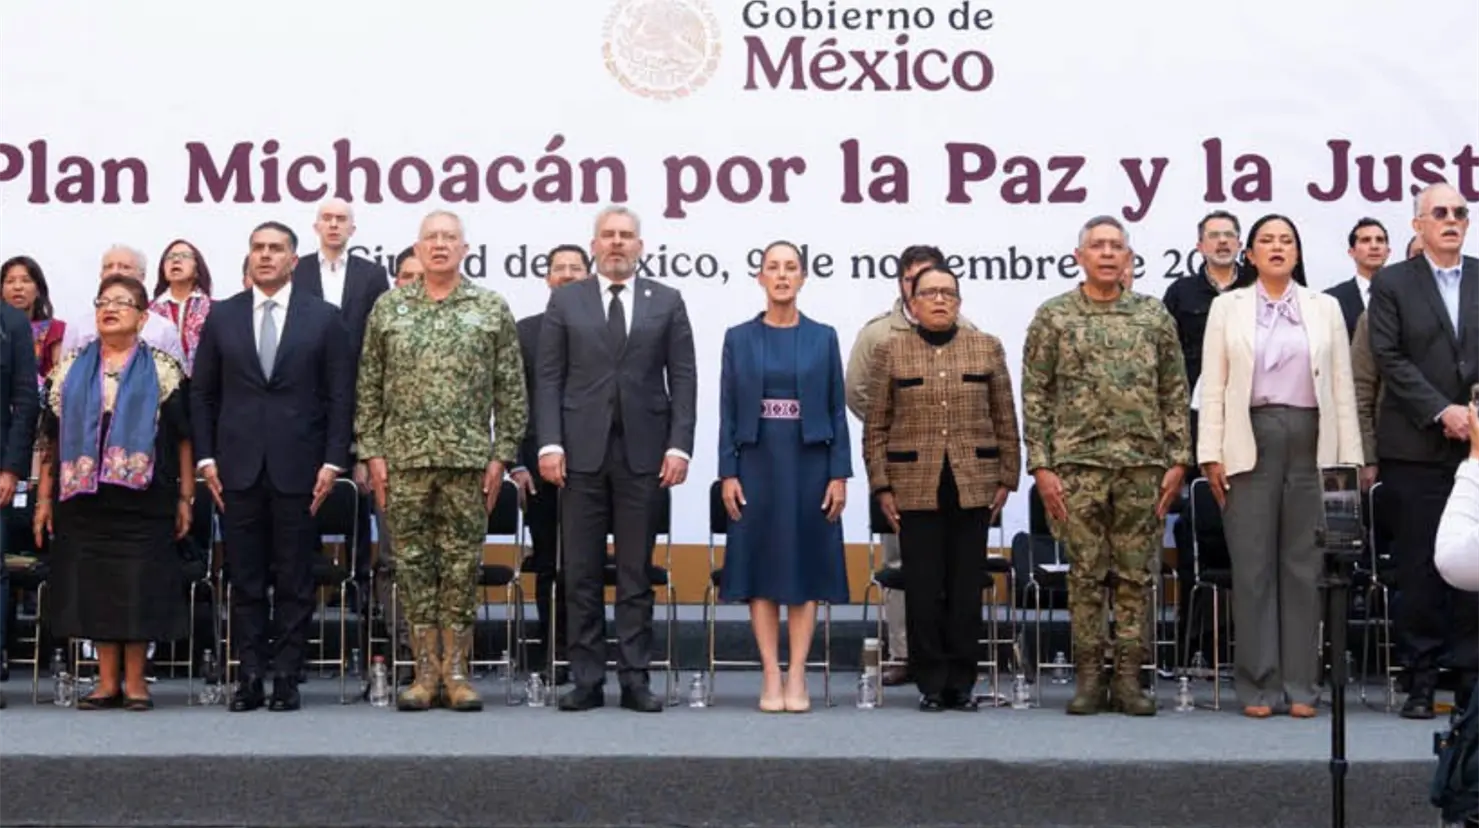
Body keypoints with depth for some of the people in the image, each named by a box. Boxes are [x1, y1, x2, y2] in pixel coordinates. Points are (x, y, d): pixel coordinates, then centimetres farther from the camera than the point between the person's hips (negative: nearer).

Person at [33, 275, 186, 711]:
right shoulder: (70, 370, 11)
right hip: (83, 497, 3)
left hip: (143, 497, -3)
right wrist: (44, 498, 7)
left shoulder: (163, 371, 4)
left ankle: (135, 680, 9)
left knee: (139, 587, -1)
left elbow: (184, 438, 2)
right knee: (92, 587, 4)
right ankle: (107, 680, 13)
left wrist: (186, 498, -3)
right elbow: (52, 439, 11)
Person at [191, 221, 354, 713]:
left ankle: (286, 678, 7)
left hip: (297, 468, -1)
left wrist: (332, 461, -4)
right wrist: (206, 458, 2)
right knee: (244, 580, 4)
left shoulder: (323, 318, 5)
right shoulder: (222, 317, 10)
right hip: (238, 468, 2)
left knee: (294, 581, 1)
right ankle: (250, 677, 9)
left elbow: (339, 397, 3)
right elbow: (202, 393, 11)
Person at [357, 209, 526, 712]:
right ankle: (426, 672, 10)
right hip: (403, 459, 1)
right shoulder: (388, 308, 8)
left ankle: (456, 672, 9)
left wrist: (501, 455, -2)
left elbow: (510, 391, 4)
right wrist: (372, 451, 1)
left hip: (468, 459, -1)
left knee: (462, 563, 2)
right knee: (412, 561, 3)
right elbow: (369, 388, 8)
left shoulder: (492, 309, 5)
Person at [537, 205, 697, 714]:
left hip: (642, 452, 0)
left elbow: (682, 379, 4)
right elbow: (549, 379, 4)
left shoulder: (666, 302, 8)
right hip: (582, 451, 0)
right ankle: (587, 680, 8)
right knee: (582, 573, 3)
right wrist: (549, 443, -6)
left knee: (636, 574, 3)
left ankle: (635, 679, 8)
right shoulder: (566, 302, 9)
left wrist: (679, 445, -6)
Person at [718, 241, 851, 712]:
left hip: (809, 465, 0)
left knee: (806, 567, 1)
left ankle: (797, 677, 6)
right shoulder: (739, 339, 5)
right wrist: (727, 474, -5)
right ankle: (771, 678, 6)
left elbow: (837, 411, 3)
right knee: (760, 568, 1)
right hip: (757, 465, 0)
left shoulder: (823, 338, 5)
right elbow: (728, 412, 3)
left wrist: (839, 475, -4)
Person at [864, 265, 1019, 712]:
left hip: (973, 486, 1)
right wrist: (881, 486, -2)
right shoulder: (890, 352, 5)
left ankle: (962, 683, 12)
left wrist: (1006, 478, 5)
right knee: (923, 588, 0)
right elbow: (875, 427, 4)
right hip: (915, 487, -1)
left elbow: (1005, 421, 9)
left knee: (967, 587, 3)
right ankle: (931, 684, 9)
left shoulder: (988, 348, 8)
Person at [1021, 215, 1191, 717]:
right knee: (1086, 573, 2)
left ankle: (1129, 679, 10)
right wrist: (1041, 466, -5)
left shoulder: (1155, 317, 9)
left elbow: (1175, 395, 9)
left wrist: (1178, 460, 2)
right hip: (1078, 466, -1)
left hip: (1143, 465, 2)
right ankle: (1088, 678, 10)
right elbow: (1035, 397, 2)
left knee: (1137, 575, 4)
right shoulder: (1053, 317, 4)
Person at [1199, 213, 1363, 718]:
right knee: (1253, 564, 0)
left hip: (1311, 441, 1)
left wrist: (1350, 457, 3)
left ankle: (1300, 684, 8)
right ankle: (1259, 685, 6)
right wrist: (1211, 454, -3)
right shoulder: (1227, 307, 9)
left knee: (1305, 563, 2)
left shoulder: (1325, 308, 12)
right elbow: (1213, 386, 5)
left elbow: (1343, 387, 9)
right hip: (1250, 440, -1)